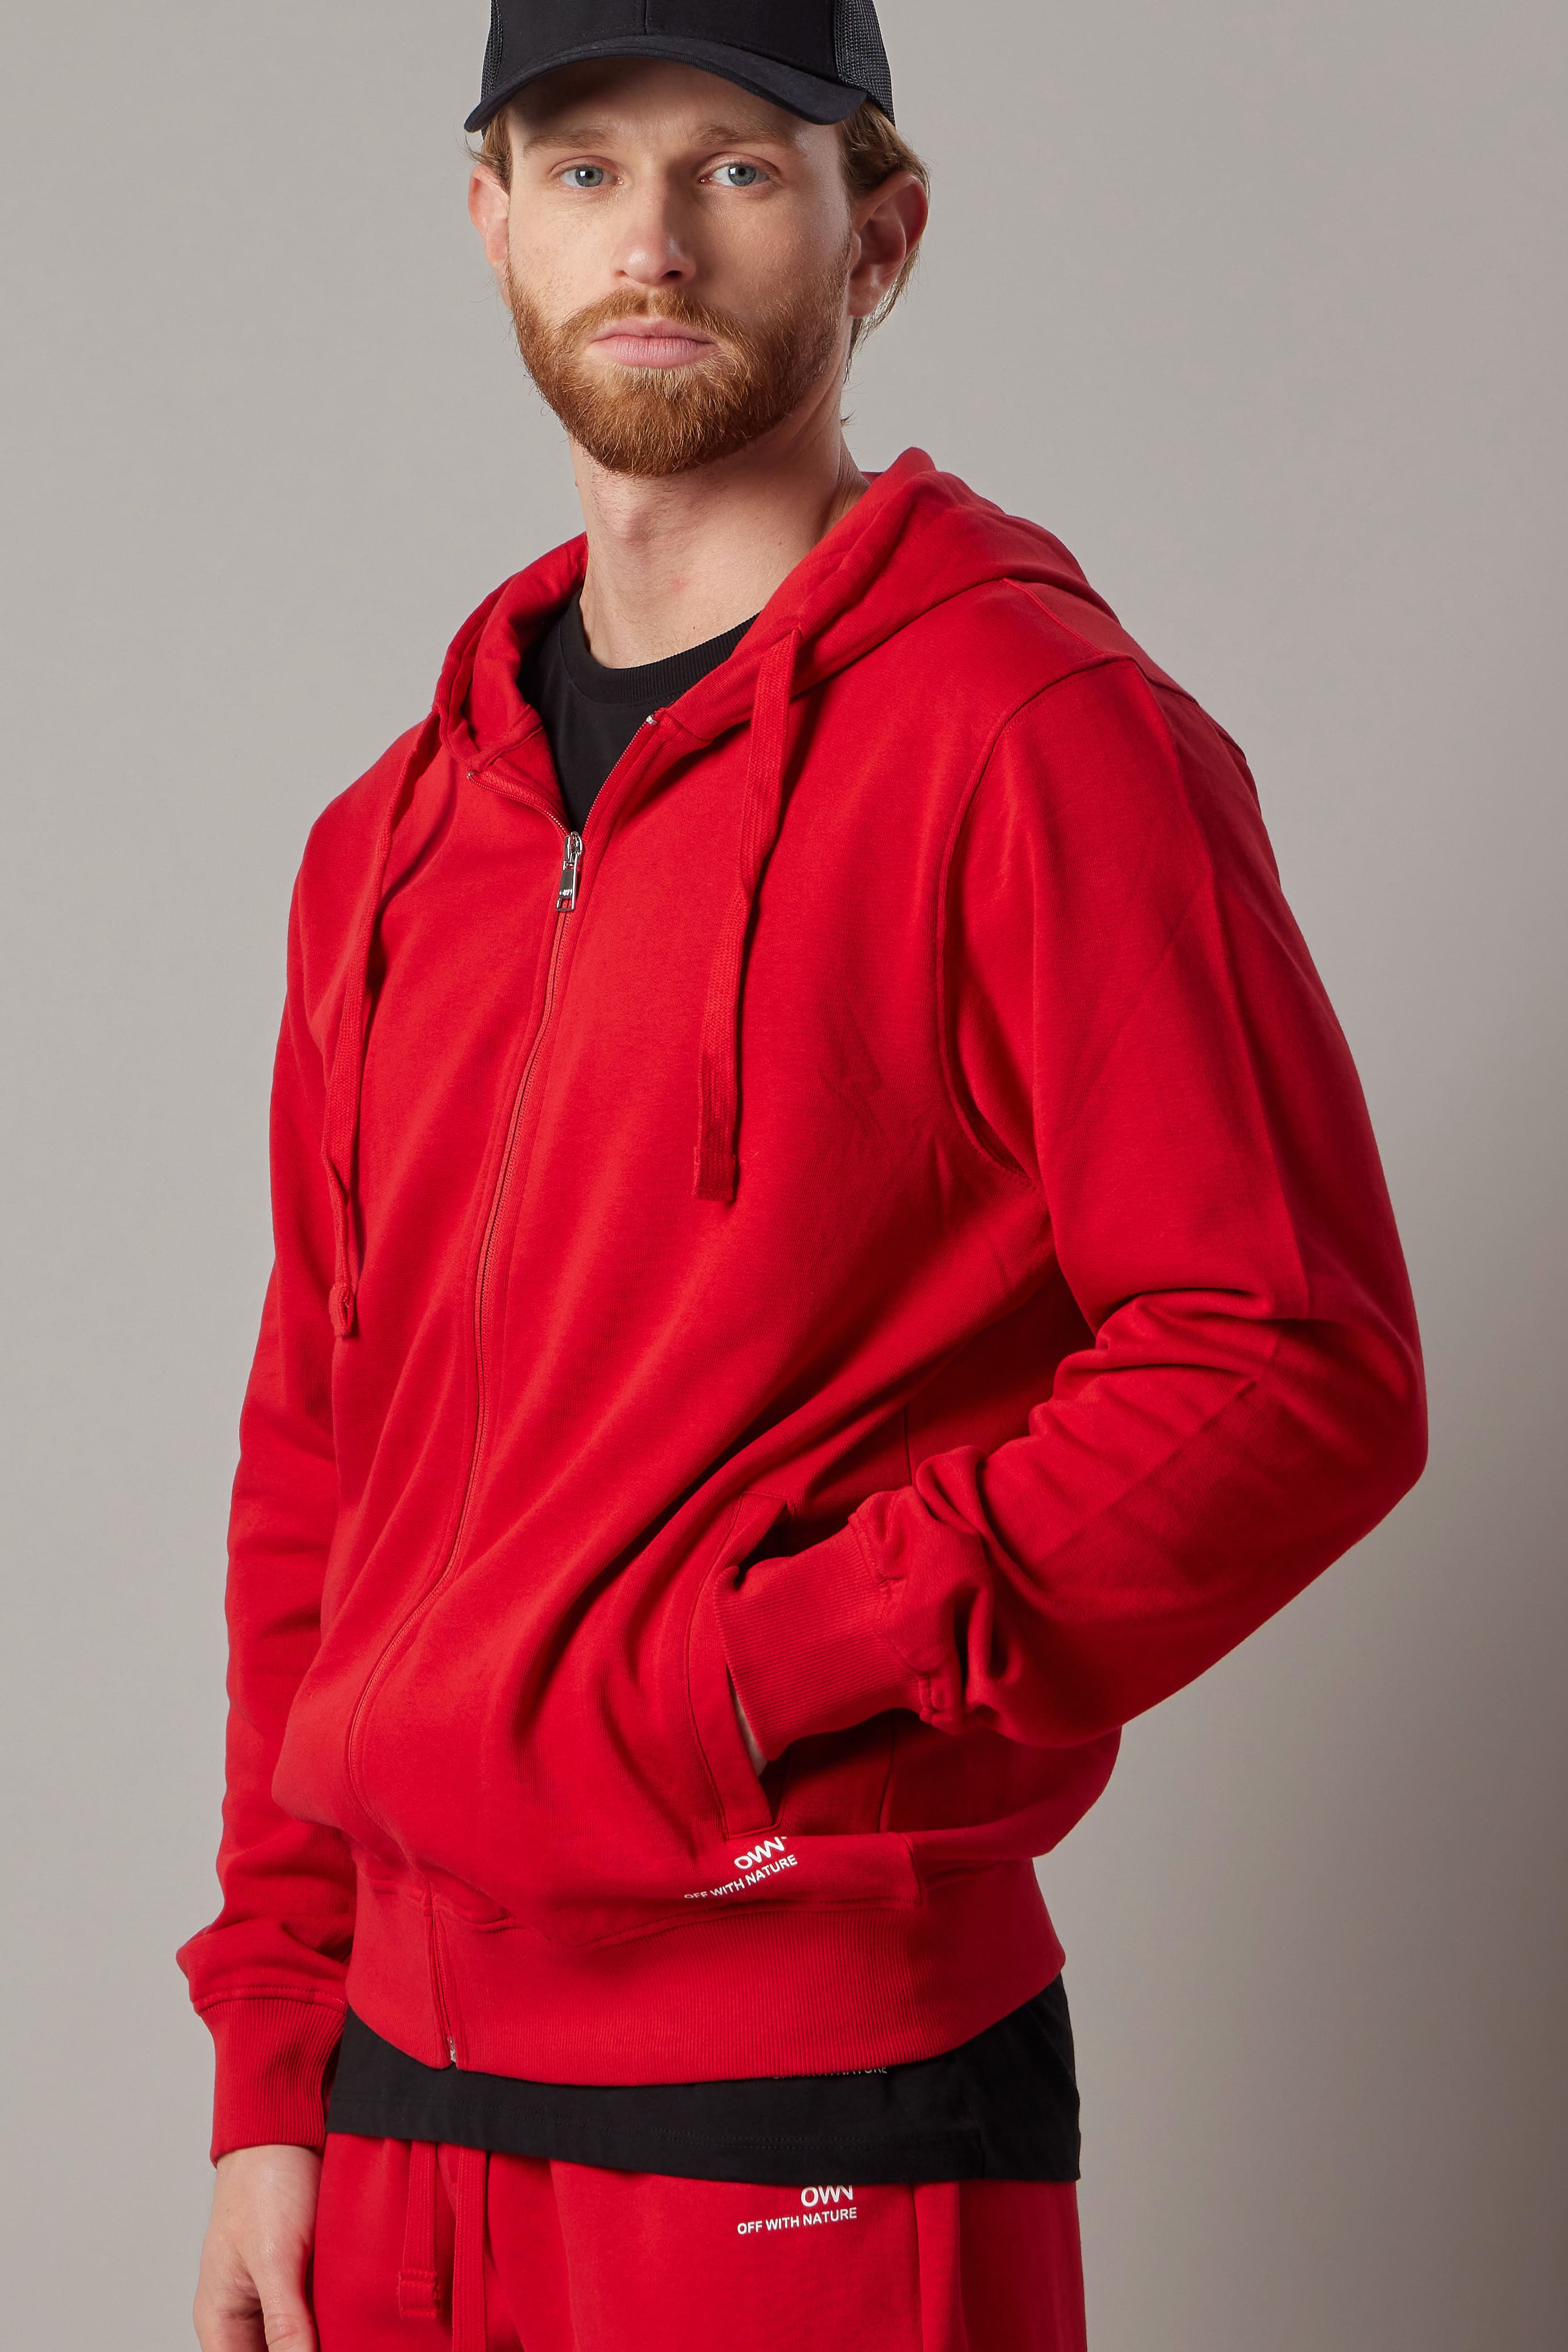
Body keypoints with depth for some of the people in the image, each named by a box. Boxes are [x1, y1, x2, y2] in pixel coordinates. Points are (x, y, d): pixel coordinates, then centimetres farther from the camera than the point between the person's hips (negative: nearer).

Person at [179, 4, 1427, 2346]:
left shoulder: (1038, 740, -8)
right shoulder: (395, 838, 12)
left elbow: (1298, 1370, -14)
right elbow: (312, 1472, 14)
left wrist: (762, 1681, -19)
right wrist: (274, 2069, 10)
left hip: (816, 2125, -6)